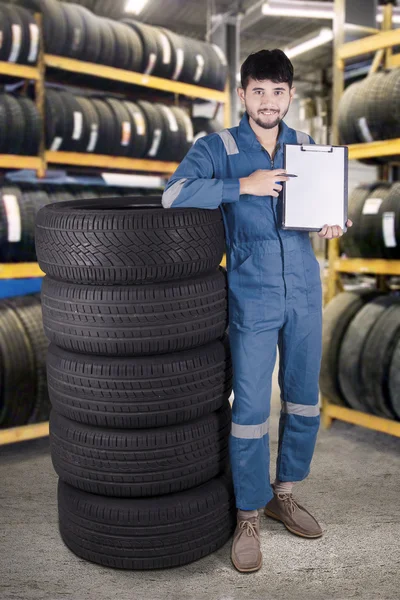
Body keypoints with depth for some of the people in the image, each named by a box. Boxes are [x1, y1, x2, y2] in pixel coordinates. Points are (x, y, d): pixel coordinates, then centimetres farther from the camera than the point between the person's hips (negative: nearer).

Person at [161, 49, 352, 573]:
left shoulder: (308, 147, 9)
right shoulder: (217, 148, -3)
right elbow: (175, 194, -19)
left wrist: (330, 225, -3)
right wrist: (243, 185, -23)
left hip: (305, 292, 5)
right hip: (253, 298, -4)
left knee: (304, 400, 12)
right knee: (251, 408, -2)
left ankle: (283, 493, 33)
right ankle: (249, 517, 17)